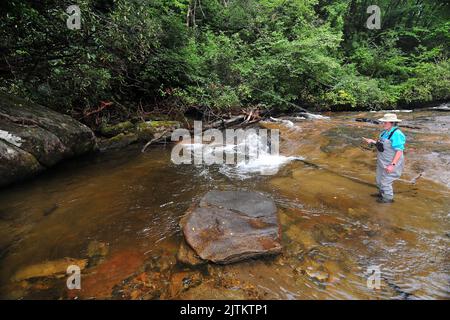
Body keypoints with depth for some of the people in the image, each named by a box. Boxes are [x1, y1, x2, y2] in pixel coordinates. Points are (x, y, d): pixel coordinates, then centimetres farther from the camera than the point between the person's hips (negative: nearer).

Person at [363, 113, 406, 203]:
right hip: (383, 162, 9)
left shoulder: (396, 134, -25)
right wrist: (372, 141, 3)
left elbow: (399, 151, -25)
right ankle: (382, 193, 44)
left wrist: (392, 165, -28)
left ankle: (388, 198, 24)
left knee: (385, 181, 4)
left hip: (391, 164, -9)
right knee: (379, 179, 23)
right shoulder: (385, 132, 2)